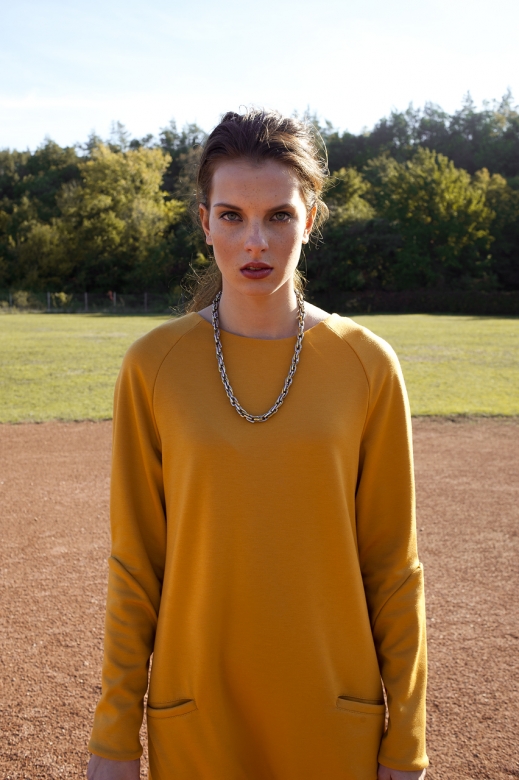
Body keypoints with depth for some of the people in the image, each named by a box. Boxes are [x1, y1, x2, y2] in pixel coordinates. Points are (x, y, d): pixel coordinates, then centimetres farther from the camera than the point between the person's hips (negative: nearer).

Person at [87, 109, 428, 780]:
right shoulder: (153, 366, -7)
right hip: (193, 723, 0)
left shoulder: (367, 365, -7)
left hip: (336, 722, 1)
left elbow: (393, 565, -3)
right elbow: (134, 563, -3)